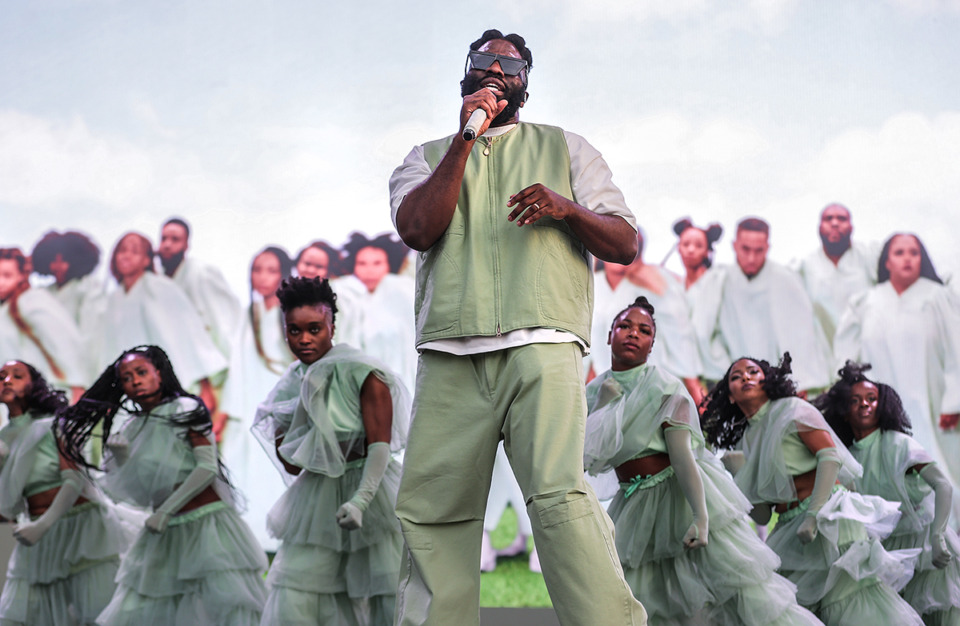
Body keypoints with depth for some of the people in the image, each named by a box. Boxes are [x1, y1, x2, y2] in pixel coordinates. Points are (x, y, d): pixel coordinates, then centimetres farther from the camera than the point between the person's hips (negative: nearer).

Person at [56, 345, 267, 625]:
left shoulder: (185, 410, -2)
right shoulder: (132, 428, 12)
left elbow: (208, 468, -10)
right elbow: (139, 494, 9)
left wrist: (166, 511, -14)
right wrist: (121, 457, -8)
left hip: (205, 525, -5)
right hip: (162, 536, 5)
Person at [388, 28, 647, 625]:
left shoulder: (565, 147, 21)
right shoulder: (428, 159, 23)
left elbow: (626, 244, 13)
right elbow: (418, 229, 0)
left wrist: (565, 208, -6)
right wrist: (466, 137, 0)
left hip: (540, 346, -2)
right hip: (450, 357, 3)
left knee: (558, 493, -21)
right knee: (431, 507, -3)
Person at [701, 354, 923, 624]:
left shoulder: (792, 409, 2)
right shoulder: (745, 442, 17)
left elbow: (830, 455, -11)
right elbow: (761, 516, 13)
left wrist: (813, 514, -21)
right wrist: (738, 478, -3)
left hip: (828, 518, -6)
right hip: (790, 531, 6)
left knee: (853, 600, -12)